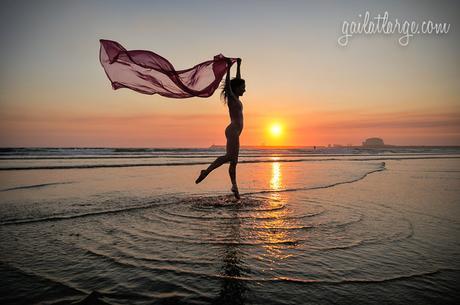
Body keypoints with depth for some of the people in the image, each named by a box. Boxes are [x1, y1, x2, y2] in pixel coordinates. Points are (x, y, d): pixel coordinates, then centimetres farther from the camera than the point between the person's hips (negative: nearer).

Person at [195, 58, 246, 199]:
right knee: (230, 156, -19)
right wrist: (228, 68, -19)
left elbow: (237, 80, 28)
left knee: (233, 160, 7)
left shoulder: (236, 98, 19)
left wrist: (238, 66, 30)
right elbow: (228, 84, -19)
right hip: (233, 130, -9)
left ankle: (234, 186, 10)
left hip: (235, 131, 9)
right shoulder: (231, 97, -3)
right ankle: (206, 171, -18)